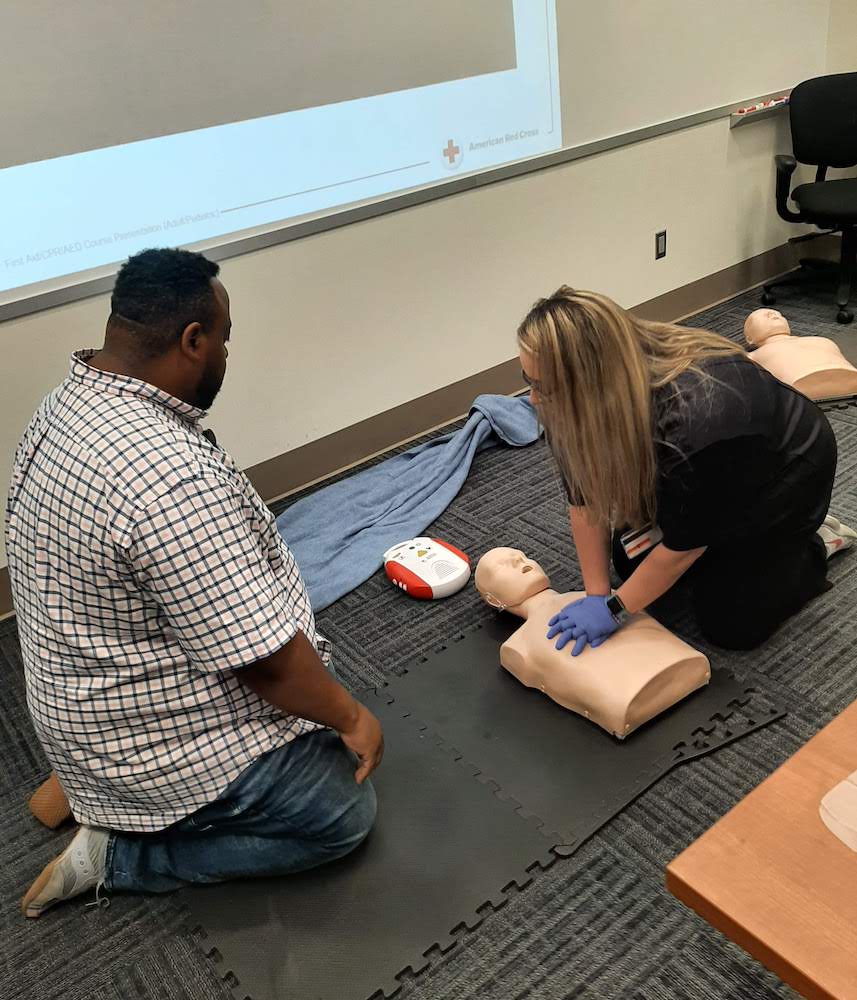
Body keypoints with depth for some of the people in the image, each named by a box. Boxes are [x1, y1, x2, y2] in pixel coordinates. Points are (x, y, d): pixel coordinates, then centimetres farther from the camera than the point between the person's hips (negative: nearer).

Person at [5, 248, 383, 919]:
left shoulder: (66, 406, -4)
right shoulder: (170, 479, -36)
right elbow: (264, 658, -29)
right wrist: (353, 719, -11)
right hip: (162, 743, -9)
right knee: (345, 814, 5)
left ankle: (88, 783, 17)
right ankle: (116, 856, 5)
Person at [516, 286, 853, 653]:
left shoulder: (694, 421, -43)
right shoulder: (577, 405, -25)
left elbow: (685, 544, -29)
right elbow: (585, 497, -15)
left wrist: (613, 610, -21)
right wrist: (596, 594, -17)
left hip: (786, 467, -6)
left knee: (728, 622, -10)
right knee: (631, 562, 2)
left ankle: (810, 550, 14)